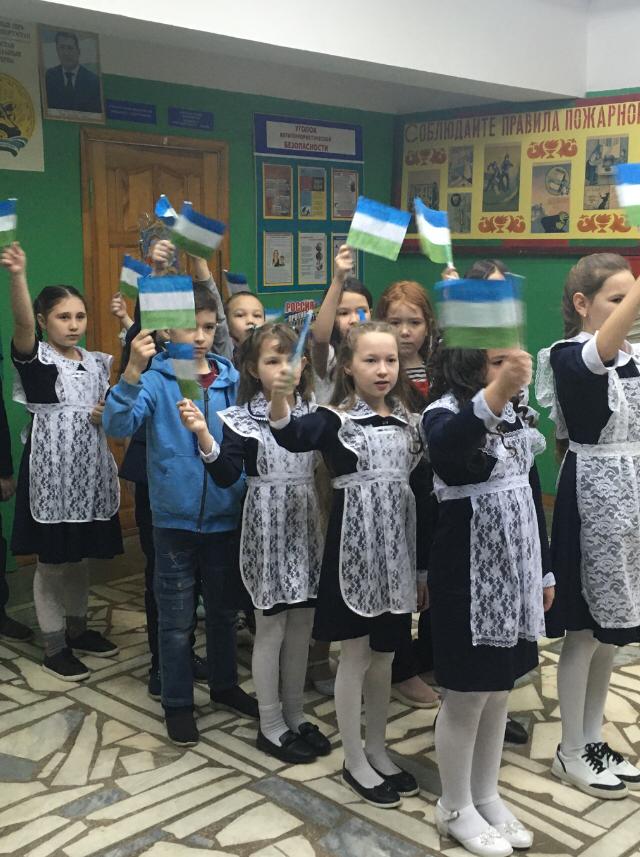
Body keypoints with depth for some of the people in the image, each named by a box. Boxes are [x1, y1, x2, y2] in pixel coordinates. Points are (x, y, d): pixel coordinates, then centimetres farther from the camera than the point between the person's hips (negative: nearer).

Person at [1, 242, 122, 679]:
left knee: (79, 556, 17)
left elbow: (114, 410, 19)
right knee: (52, 560, 4)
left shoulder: (98, 362, 8)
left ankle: (77, 629, 34)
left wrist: (110, 415, -6)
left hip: (91, 471, 5)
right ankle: (54, 647, 15)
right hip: (52, 473, -5)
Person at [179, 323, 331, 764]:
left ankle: (295, 714, 31)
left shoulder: (315, 412, 2)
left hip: (306, 524, 4)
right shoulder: (242, 419, -9)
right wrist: (204, 436, -29)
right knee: (271, 629, 6)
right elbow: (226, 476, -16)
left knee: (301, 627, 14)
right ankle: (271, 726, 21)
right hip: (267, 527, -4)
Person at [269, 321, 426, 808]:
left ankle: (378, 751, 30)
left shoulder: (408, 421, 7)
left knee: (384, 657, 15)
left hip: (398, 548, 5)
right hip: (353, 547, -5)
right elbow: (293, 438, -30)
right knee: (356, 656, 5)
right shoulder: (335, 419, -8)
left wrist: (423, 565, 12)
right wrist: (280, 402, -52)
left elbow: (418, 493, 12)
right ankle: (355, 762, 19)